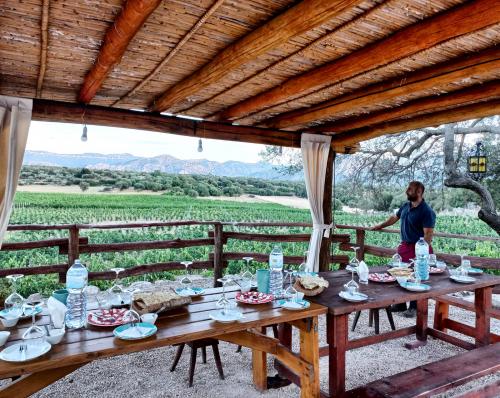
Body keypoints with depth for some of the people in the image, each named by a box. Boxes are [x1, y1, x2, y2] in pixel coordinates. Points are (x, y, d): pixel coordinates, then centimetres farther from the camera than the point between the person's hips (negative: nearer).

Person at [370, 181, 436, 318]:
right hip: (404, 246, 8)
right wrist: (380, 226, 32)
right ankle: (401, 304, 27)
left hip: (418, 249, -7)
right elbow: (394, 218, 24)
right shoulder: (405, 206, 7)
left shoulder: (427, 211, -16)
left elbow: (428, 234, -20)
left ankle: (414, 307, 18)